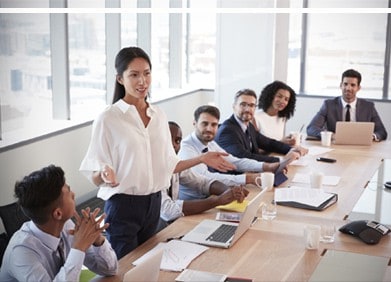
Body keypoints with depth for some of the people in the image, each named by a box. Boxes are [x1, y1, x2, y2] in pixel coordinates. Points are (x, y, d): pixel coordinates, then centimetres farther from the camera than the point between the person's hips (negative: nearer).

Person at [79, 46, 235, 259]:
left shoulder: (158, 116, 5)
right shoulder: (108, 119, -12)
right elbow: (95, 178, -11)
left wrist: (201, 159, 5)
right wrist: (105, 174, -32)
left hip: (153, 202, 6)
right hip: (123, 205, -5)